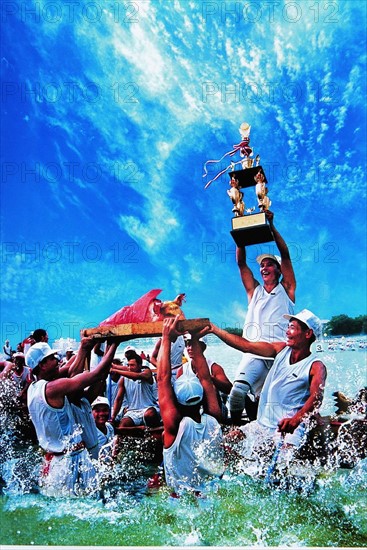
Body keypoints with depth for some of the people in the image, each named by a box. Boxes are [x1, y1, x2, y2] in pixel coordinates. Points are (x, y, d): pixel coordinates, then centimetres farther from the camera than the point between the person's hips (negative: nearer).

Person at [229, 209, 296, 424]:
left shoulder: (286, 290, 13)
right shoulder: (255, 291, 21)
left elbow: (286, 255, 2)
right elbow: (241, 263, 13)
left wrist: (271, 226, -4)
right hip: (255, 353, 1)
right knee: (238, 390, -23)